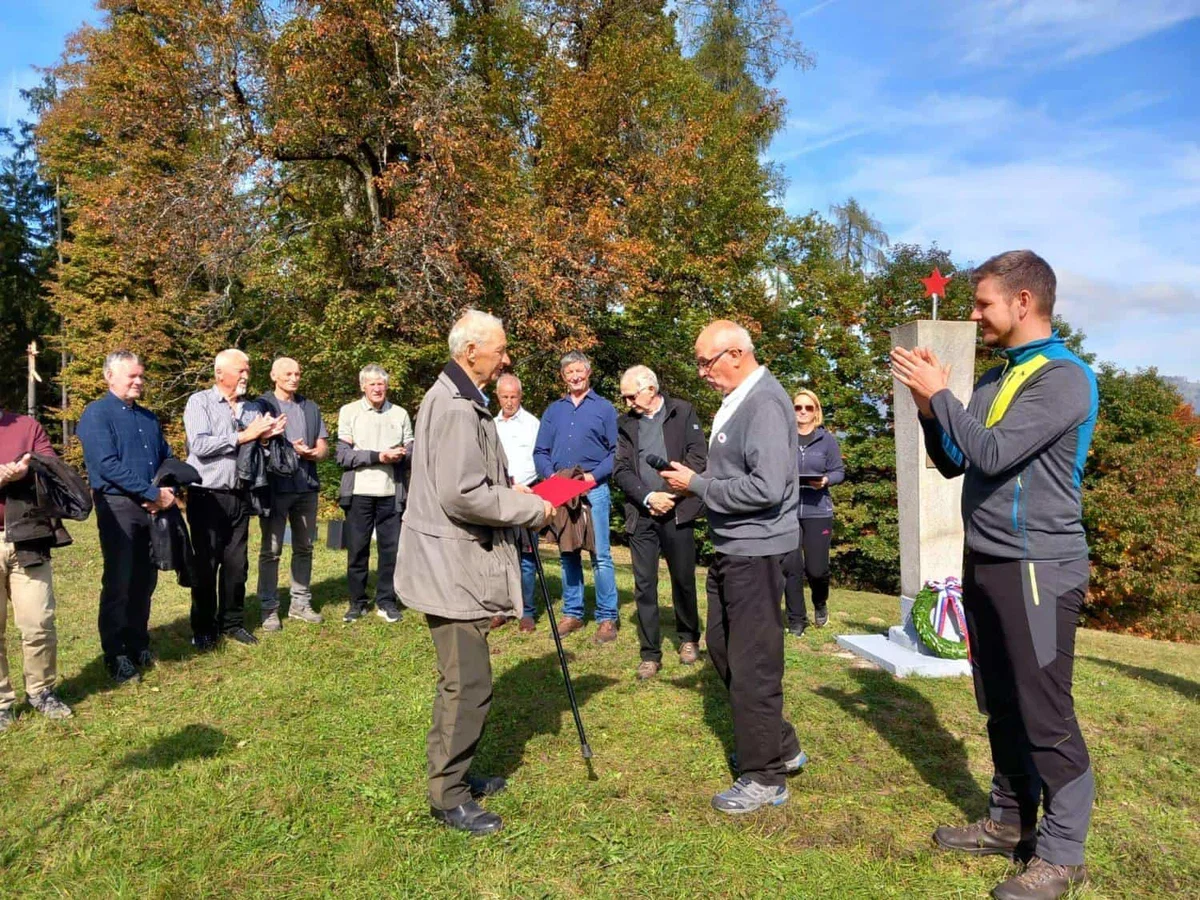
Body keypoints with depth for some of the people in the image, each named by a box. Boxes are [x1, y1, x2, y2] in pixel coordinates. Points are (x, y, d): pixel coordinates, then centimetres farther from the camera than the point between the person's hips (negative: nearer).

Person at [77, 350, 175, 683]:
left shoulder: (149, 417, 16)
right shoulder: (97, 414, -6)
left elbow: (167, 458, 17)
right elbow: (107, 465, -16)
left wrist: (168, 490, -4)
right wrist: (153, 492, -18)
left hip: (152, 507, 6)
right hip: (118, 506, -6)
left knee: (145, 581, 12)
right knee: (118, 583, -1)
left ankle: (139, 645, 25)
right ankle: (116, 656, 10)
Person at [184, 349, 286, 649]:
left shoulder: (251, 409, 10)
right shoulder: (199, 402, -4)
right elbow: (199, 445, -17)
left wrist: (265, 437, -10)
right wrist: (243, 436, -15)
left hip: (239, 496, 5)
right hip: (207, 496, -4)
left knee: (236, 564, 10)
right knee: (206, 564, 5)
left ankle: (232, 622, 22)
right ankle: (203, 628, 17)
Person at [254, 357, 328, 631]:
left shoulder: (310, 408, 15)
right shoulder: (262, 404, 0)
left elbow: (323, 446, 13)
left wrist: (314, 453, -9)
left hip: (307, 486, 5)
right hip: (275, 486, -5)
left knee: (304, 547, 10)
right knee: (271, 550, 0)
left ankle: (300, 603, 20)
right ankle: (269, 608, 8)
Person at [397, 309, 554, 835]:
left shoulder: (458, 399, 15)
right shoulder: (455, 408, -20)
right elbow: (462, 496, -26)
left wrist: (510, 490, 11)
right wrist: (530, 509, -16)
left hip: (458, 566, 11)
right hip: (453, 569, -11)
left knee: (462, 681, 20)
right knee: (468, 685, -2)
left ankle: (456, 777, 35)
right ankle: (448, 798, 13)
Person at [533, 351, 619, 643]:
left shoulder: (604, 408, 4)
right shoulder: (553, 410, 14)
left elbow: (617, 451, -2)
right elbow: (540, 452, 11)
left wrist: (595, 475, -13)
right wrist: (551, 476, -7)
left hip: (594, 489, -4)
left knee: (600, 555, -6)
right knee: (567, 554, 10)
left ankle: (607, 618, 1)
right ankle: (572, 613, 19)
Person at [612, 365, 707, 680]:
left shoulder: (682, 411, 2)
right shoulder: (626, 423, 9)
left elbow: (698, 456, -4)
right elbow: (621, 469, 3)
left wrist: (670, 495, -12)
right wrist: (648, 497, -12)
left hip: (677, 510, -2)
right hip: (641, 514, 2)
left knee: (683, 579, 9)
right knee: (644, 585, 2)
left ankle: (688, 638, 31)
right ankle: (650, 654, 11)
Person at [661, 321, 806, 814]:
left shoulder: (764, 403, -18)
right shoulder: (737, 400, 11)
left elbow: (766, 487, -27)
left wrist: (698, 484, -18)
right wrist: (695, 478, 3)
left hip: (755, 552, -10)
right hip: (731, 548, 10)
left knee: (752, 664, 1)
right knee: (723, 649, 19)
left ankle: (765, 777, 18)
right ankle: (780, 746, 35)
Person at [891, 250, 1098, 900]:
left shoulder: (1063, 377, -14)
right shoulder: (997, 378, 13)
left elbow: (993, 454, -24)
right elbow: (955, 462, 14)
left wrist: (939, 392, -14)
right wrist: (927, 406, 0)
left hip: (1036, 569, -8)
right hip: (985, 562, 9)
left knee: (1045, 714, 0)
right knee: (1001, 706, 17)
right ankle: (1010, 821, 30)